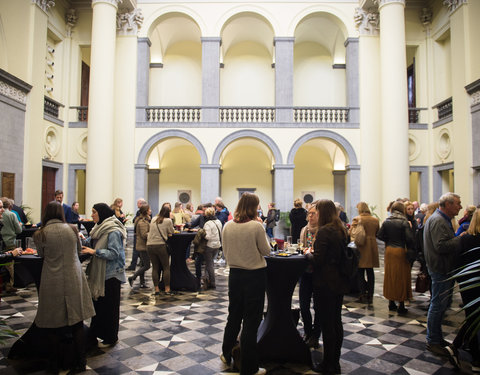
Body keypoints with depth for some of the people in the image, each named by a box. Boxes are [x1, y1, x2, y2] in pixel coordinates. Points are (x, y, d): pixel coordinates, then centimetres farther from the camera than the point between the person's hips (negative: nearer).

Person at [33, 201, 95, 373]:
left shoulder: (40, 234, -8)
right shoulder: (72, 229, -5)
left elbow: (42, 255, 8)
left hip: (52, 283, -1)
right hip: (74, 280, 1)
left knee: (53, 325, 13)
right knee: (77, 322, 9)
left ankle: (54, 363, 27)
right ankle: (80, 362, 18)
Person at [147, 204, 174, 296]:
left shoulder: (153, 219, 11)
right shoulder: (168, 221, -2)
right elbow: (170, 234, 2)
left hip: (150, 246, 4)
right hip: (161, 245, -4)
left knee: (155, 268, 10)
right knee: (166, 267, 6)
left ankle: (156, 289, 12)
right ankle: (167, 289, 6)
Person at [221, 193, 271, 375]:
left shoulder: (227, 226, -3)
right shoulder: (256, 226, -18)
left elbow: (226, 252, 7)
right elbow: (266, 251, -7)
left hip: (235, 274, 5)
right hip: (255, 276, -5)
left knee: (234, 316, 22)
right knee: (251, 320, 6)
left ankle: (226, 355, 39)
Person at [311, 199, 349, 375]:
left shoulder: (324, 231, -18)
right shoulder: (341, 230, 7)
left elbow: (318, 259, -21)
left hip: (325, 283, -8)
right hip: (339, 282, 9)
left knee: (327, 324, 3)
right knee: (336, 321, 17)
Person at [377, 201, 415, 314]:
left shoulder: (386, 222, 1)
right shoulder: (404, 222, -12)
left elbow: (380, 235, -1)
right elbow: (409, 238, -18)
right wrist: (411, 248, -1)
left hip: (389, 250, 4)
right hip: (401, 251, -4)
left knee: (390, 276, 13)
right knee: (401, 277, 4)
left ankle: (391, 303, 22)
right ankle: (401, 306, 9)